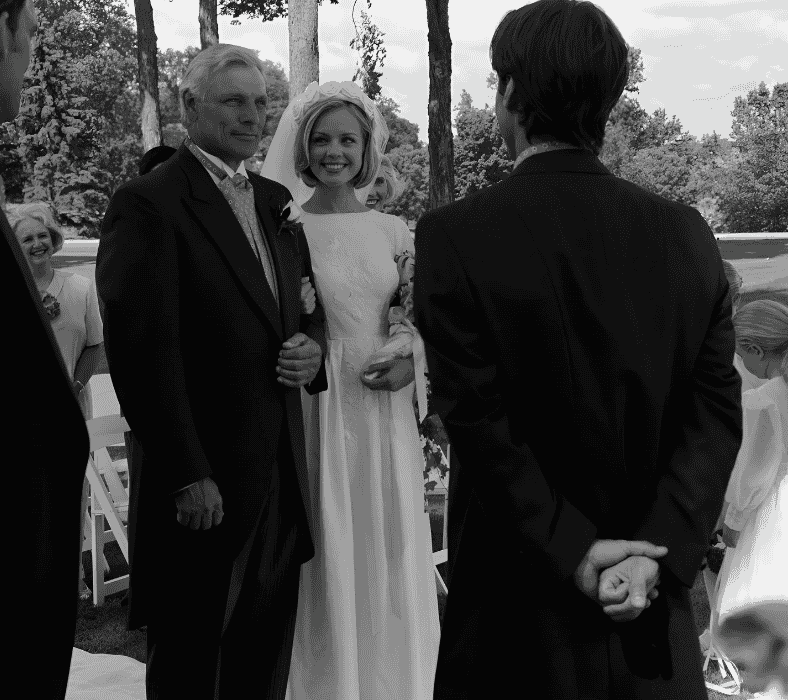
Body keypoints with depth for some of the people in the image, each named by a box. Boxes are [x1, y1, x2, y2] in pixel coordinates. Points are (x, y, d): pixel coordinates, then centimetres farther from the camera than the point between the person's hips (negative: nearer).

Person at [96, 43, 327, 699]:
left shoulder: (276, 200, 13)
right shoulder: (147, 204, -10)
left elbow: (306, 305, 23)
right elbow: (143, 351, -15)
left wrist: (313, 345, -1)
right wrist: (188, 478, -17)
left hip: (281, 480, 6)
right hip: (202, 488, -6)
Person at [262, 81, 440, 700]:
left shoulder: (393, 230, 8)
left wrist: (411, 362, -5)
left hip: (387, 412, 3)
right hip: (318, 412, -3)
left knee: (393, 558, 10)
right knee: (329, 563, 3)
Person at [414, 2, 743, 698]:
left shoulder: (455, 235, -14)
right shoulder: (686, 232, -2)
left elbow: (480, 422, -17)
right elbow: (716, 413, -6)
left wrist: (573, 551, -12)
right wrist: (658, 552, -10)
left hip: (521, 604, -3)